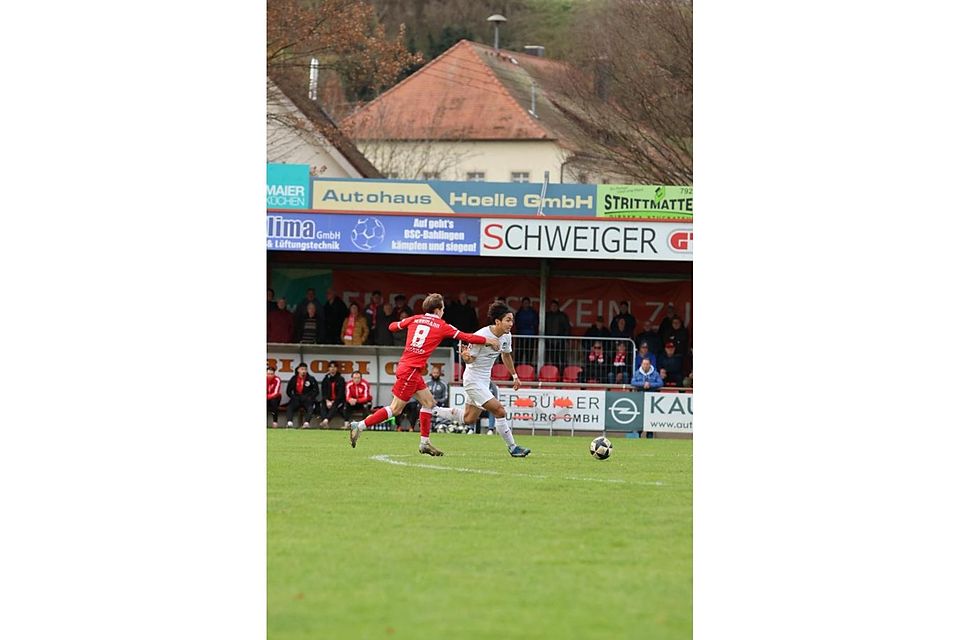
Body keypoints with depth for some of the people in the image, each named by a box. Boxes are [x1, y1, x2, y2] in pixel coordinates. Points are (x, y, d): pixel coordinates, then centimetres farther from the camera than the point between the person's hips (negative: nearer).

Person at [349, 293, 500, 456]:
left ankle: (425, 443, 14)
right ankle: (360, 426, -8)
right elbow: (466, 337, -2)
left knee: (428, 402, 14)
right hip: (410, 369, -8)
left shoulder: (415, 319, 10)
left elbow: (393, 326, 19)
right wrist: (487, 340, 9)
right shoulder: (441, 326, -4)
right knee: (395, 409, -6)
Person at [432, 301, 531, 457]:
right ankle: (512, 447, -3)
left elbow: (506, 355, 18)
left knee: (469, 419, 18)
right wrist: (466, 356, -40)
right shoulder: (481, 336, -24)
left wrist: (514, 375, 23)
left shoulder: (506, 336, -1)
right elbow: (470, 359, -17)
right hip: (473, 380, -9)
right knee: (500, 411, -16)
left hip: (484, 380, 9)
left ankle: (432, 410, 32)